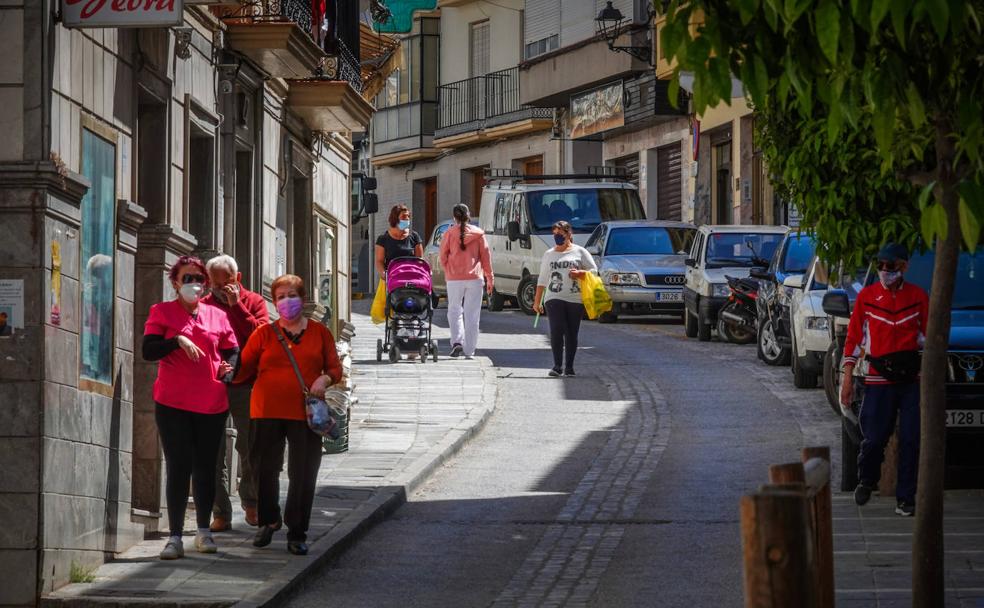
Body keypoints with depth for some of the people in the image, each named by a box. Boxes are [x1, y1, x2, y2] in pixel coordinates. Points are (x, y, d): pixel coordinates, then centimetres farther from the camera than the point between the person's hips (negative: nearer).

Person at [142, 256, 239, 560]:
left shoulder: (217, 316, 11)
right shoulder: (162, 312, 4)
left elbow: (233, 352, 16)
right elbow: (148, 351, -7)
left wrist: (226, 372, -5)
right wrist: (177, 341, -22)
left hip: (212, 404, 3)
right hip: (173, 403, -3)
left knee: (205, 467, 8)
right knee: (178, 467, -5)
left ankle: (204, 532, 20)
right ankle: (175, 537, -3)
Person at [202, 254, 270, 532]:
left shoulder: (253, 302, 6)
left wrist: (236, 306, -11)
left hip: (245, 386, 0)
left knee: (250, 450, 8)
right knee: (214, 452, -1)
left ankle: (251, 504, 26)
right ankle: (221, 513, 2)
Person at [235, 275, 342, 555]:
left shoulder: (319, 333, 8)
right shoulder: (264, 333, 5)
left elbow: (335, 368, 10)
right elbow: (244, 368, 3)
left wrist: (325, 379, -12)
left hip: (305, 414, 0)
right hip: (267, 413, 0)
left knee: (303, 475, 1)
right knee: (265, 470, 6)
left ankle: (297, 533, 11)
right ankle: (269, 522, 28)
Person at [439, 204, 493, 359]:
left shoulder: (449, 233, -1)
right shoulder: (478, 233, 2)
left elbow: (443, 257, 1)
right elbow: (486, 256, 4)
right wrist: (489, 278, 10)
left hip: (454, 278, -1)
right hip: (474, 277, 1)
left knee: (454, 311, 11)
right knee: (472, 314, 5)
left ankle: (457, 342, -10)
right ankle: (469, 351, 4)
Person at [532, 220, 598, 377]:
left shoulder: (580, 252, 9)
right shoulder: (549, 254, 18)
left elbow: (594, 271, 7)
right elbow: (542, 279, 20)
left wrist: (580, 273, -12)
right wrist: (537, 301, 14)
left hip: (575, 299, -1)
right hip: (554, 298, 1)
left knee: (571, 334, 0)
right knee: (557, 330, -17)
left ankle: (569, 367, 7)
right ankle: (557, 365, -19)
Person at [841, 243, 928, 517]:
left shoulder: (918, 296, 4)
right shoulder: (867, 296, 2)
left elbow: (928, 335, 10)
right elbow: (854, 337, 5)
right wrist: (848, 378, 1)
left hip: (912, 378, 1)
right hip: (878, 379, -1)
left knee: (911, 440, 0)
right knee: (874, 439, 1)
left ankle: (906, 498, 8)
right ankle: (866, 481, 29)